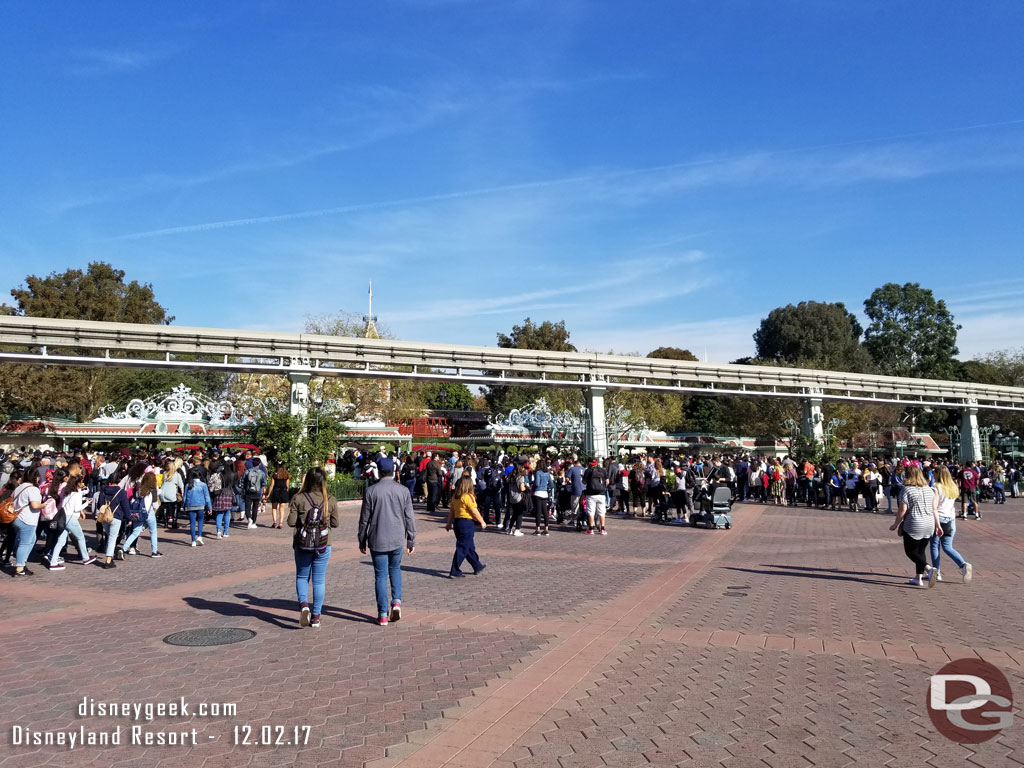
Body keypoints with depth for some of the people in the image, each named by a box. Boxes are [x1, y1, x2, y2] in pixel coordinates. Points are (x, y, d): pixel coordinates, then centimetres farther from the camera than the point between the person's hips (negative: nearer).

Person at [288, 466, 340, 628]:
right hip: (323, 544, 1)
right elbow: (336, 523, -1)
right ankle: (316, 616, 13)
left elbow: (291, 522, -9)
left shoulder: (298, 499, -9)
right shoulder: (330, 500, -7)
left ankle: (303, 604, -6)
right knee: (319, 580, 10)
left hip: (302, 544, 0)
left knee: (302, 576, 17)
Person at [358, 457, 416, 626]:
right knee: (395, 568, 23)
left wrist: (362, 541, 9)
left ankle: (383, 615, 7)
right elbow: (409, 518, 2)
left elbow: (364, 519, -3)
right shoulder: (403, 491, -1)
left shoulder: (371, 491, -7)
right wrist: (411, 541, 10)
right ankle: (397, 601, 6)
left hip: (377, 541, -2)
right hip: (397, 539, 2)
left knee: (381, 575, 5)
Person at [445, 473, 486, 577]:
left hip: (457, 522, 9)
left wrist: (449, 523, 18)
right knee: (462, 548, -2)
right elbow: (474, 512, -14)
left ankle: (477, 566, 33)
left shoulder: (455, 496, 7)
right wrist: (482, 522, -3)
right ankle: (455, 572, 0)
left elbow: (451, 510, 11)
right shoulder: (468, 497, -16)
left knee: (470, 547, 20)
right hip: (466, 523, -8)